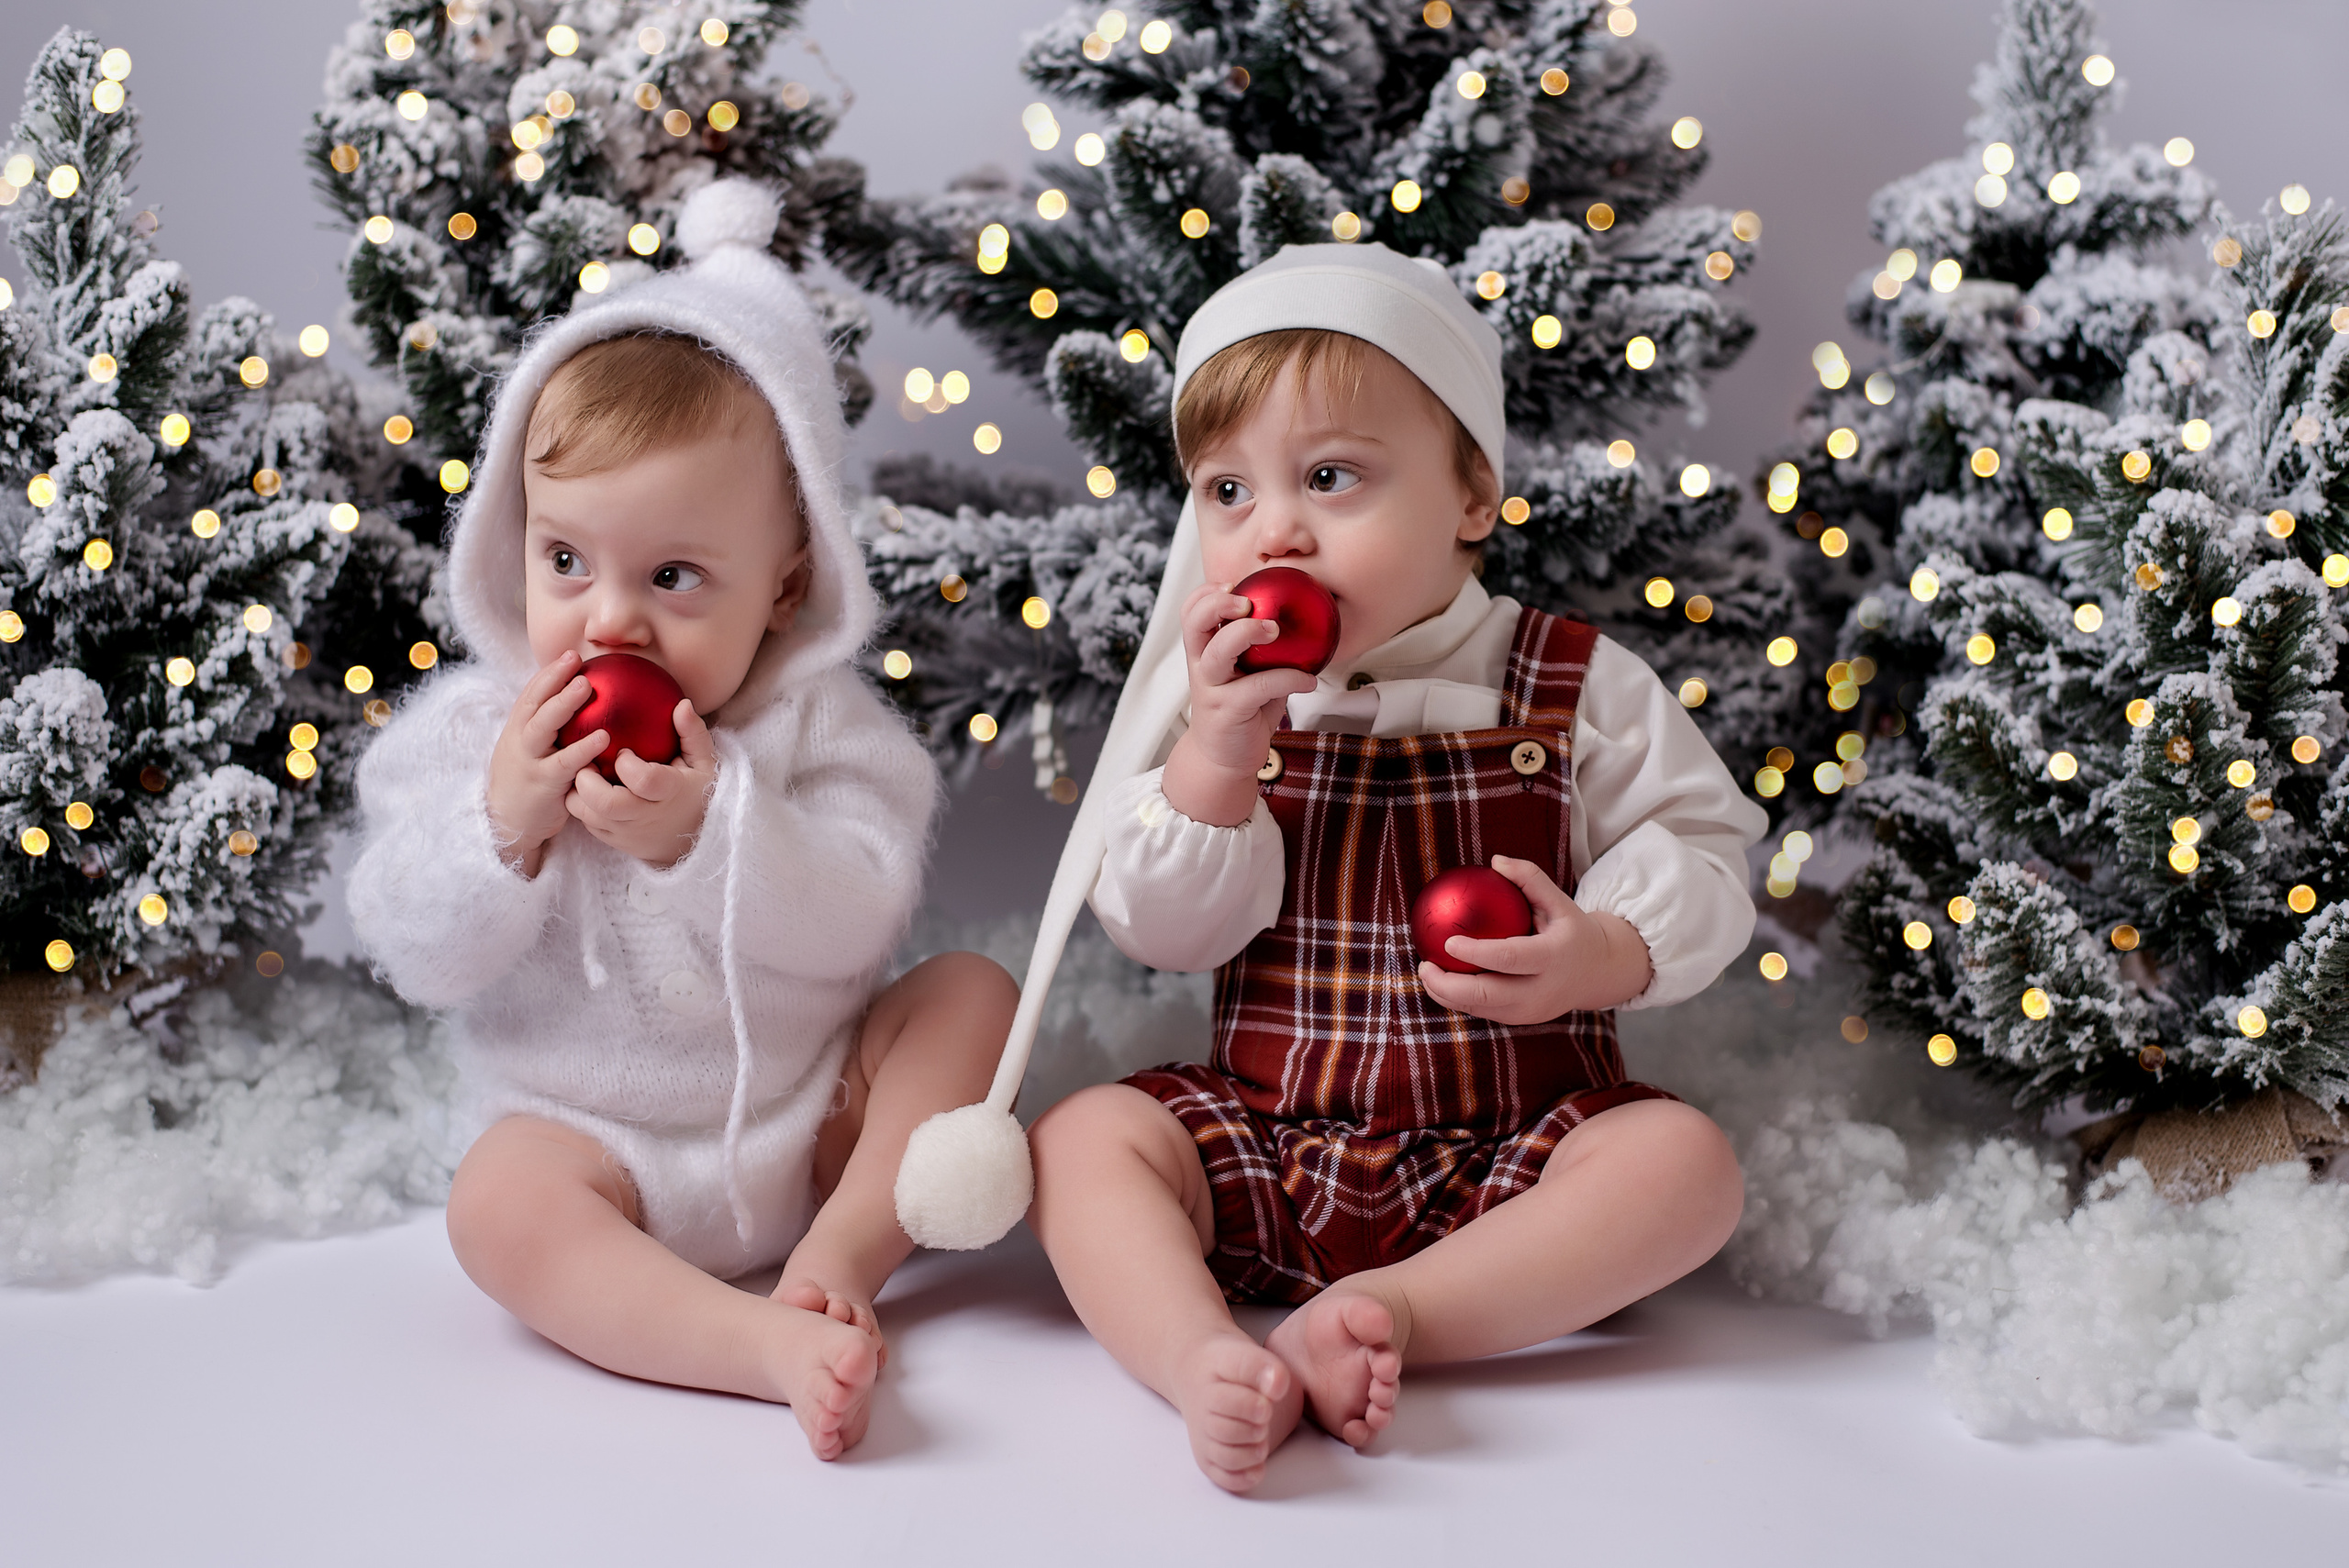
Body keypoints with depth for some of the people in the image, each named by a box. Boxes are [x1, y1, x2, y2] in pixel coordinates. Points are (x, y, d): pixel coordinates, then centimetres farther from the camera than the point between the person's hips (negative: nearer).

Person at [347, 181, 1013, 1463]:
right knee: (495, 1201, -30)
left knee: (968, 990, -13)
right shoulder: (475, 728, -5)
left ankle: (841, 1249, -18)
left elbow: (857, 920, -19)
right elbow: (417, 958, -9)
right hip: (595, 1139, -1)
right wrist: (500, 826, -26)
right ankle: (770, 1348, -40)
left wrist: (711, 830, -33)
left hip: (815, 1115, 2)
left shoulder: (816, 720, -7)